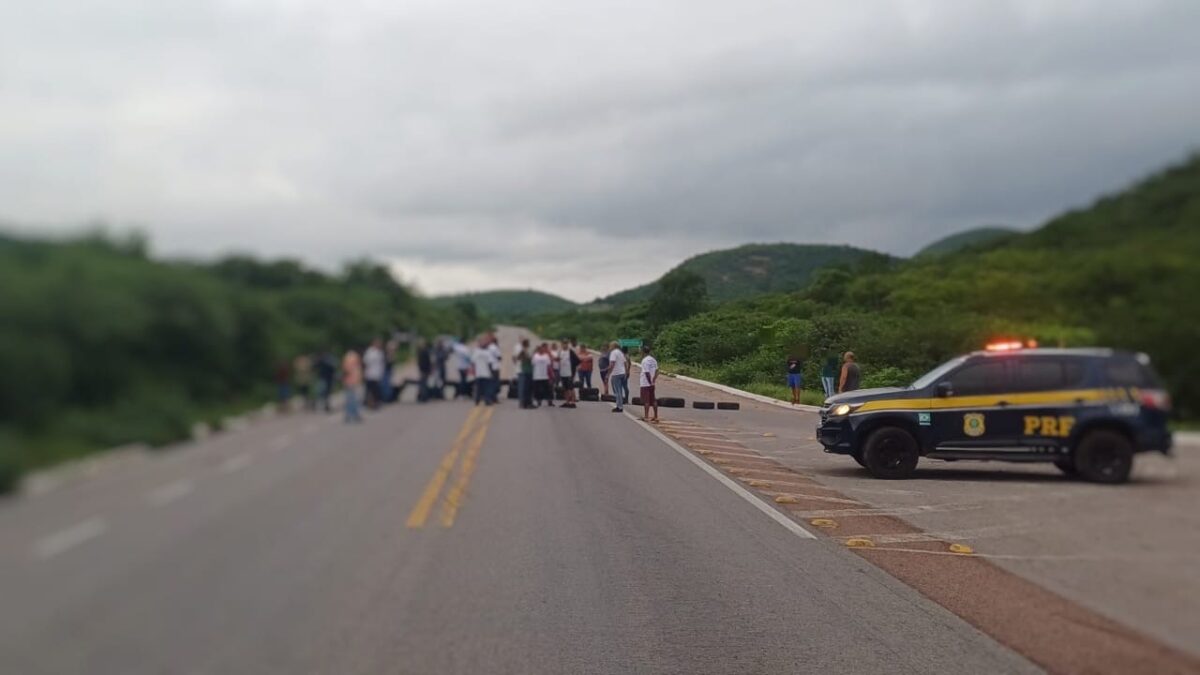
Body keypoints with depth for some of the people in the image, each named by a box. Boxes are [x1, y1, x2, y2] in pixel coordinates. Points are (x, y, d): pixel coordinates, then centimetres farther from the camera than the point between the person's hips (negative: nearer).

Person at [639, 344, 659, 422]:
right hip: (652, 383, 7)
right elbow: (656, 370, 6)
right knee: (653, 400, 12)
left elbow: (647, 372, -21)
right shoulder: (653, 359, 8)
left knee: (646, 401, -2)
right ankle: (656, 416, 16)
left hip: (645, 383, -7)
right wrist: (653, 380, 3)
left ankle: (646, 417, 1)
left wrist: (650, 382, -13)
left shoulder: (645, 360, -18)